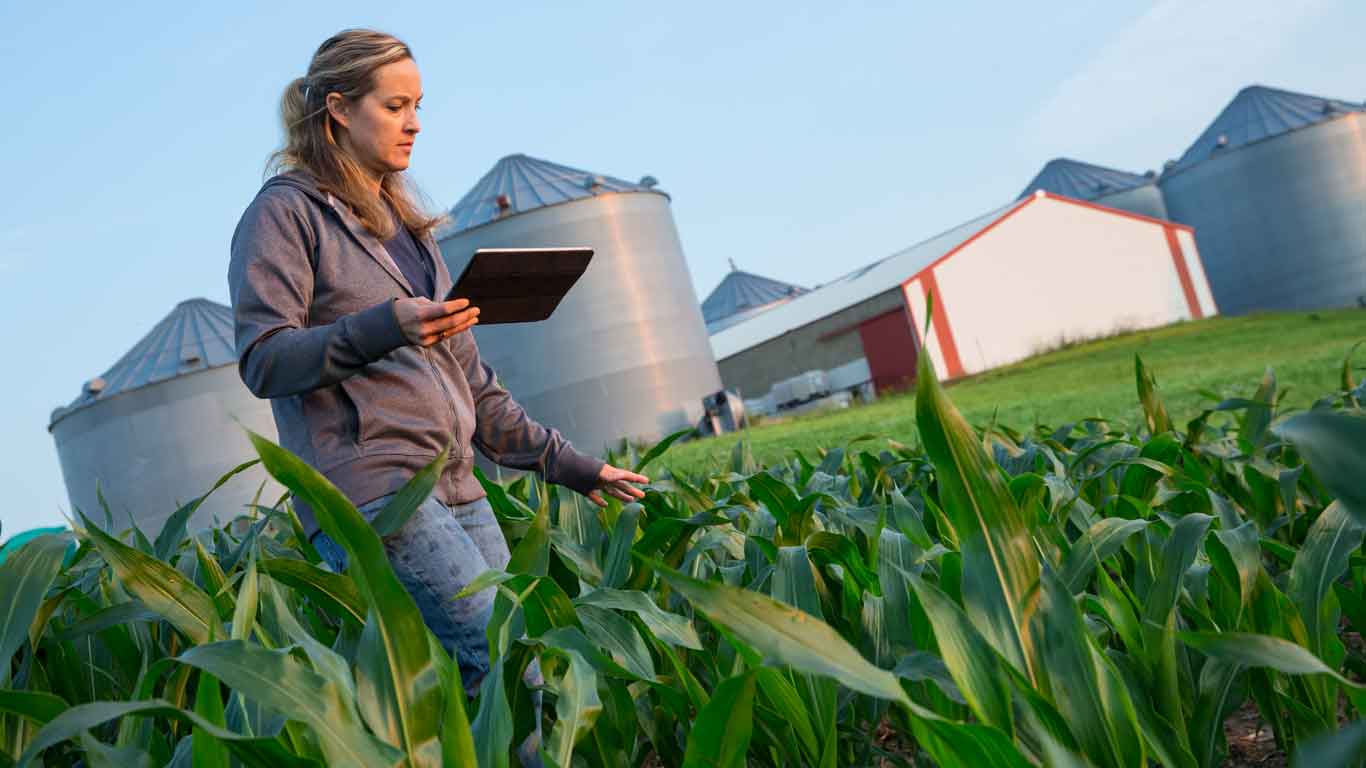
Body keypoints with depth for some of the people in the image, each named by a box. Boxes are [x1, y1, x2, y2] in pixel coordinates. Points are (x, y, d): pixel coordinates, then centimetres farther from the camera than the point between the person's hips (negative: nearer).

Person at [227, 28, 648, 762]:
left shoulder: (407, 225, 24)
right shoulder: (286, 212, 3)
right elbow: (262, 360, -7)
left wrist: (563, 461, 19)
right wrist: (383, 328, -23)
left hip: (454, 484, 7)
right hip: (367, 485, -7)